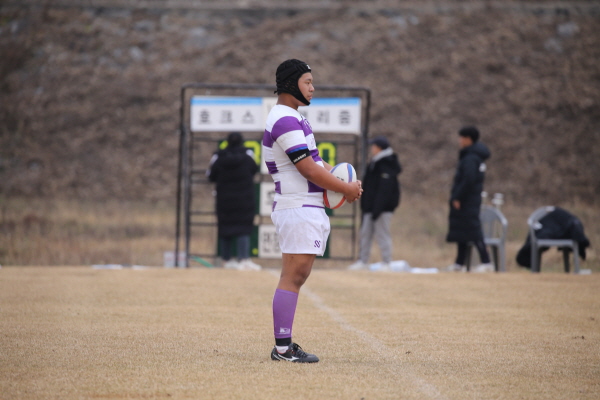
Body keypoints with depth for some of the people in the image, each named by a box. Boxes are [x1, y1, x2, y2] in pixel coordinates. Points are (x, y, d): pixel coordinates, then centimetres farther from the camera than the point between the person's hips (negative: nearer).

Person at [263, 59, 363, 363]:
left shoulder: (291, 117, 20)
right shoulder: (286, 120, -15)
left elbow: (314, 160, 22)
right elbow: (308, 169, -18)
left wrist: (342, 180, 6)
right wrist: (346, 189, -8)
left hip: (309, 209, 11)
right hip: (299, 210, -11)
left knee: (296, 277, 10)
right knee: (293, 277, -10)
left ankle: (284, 345, 13)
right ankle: (282, 348, -11)